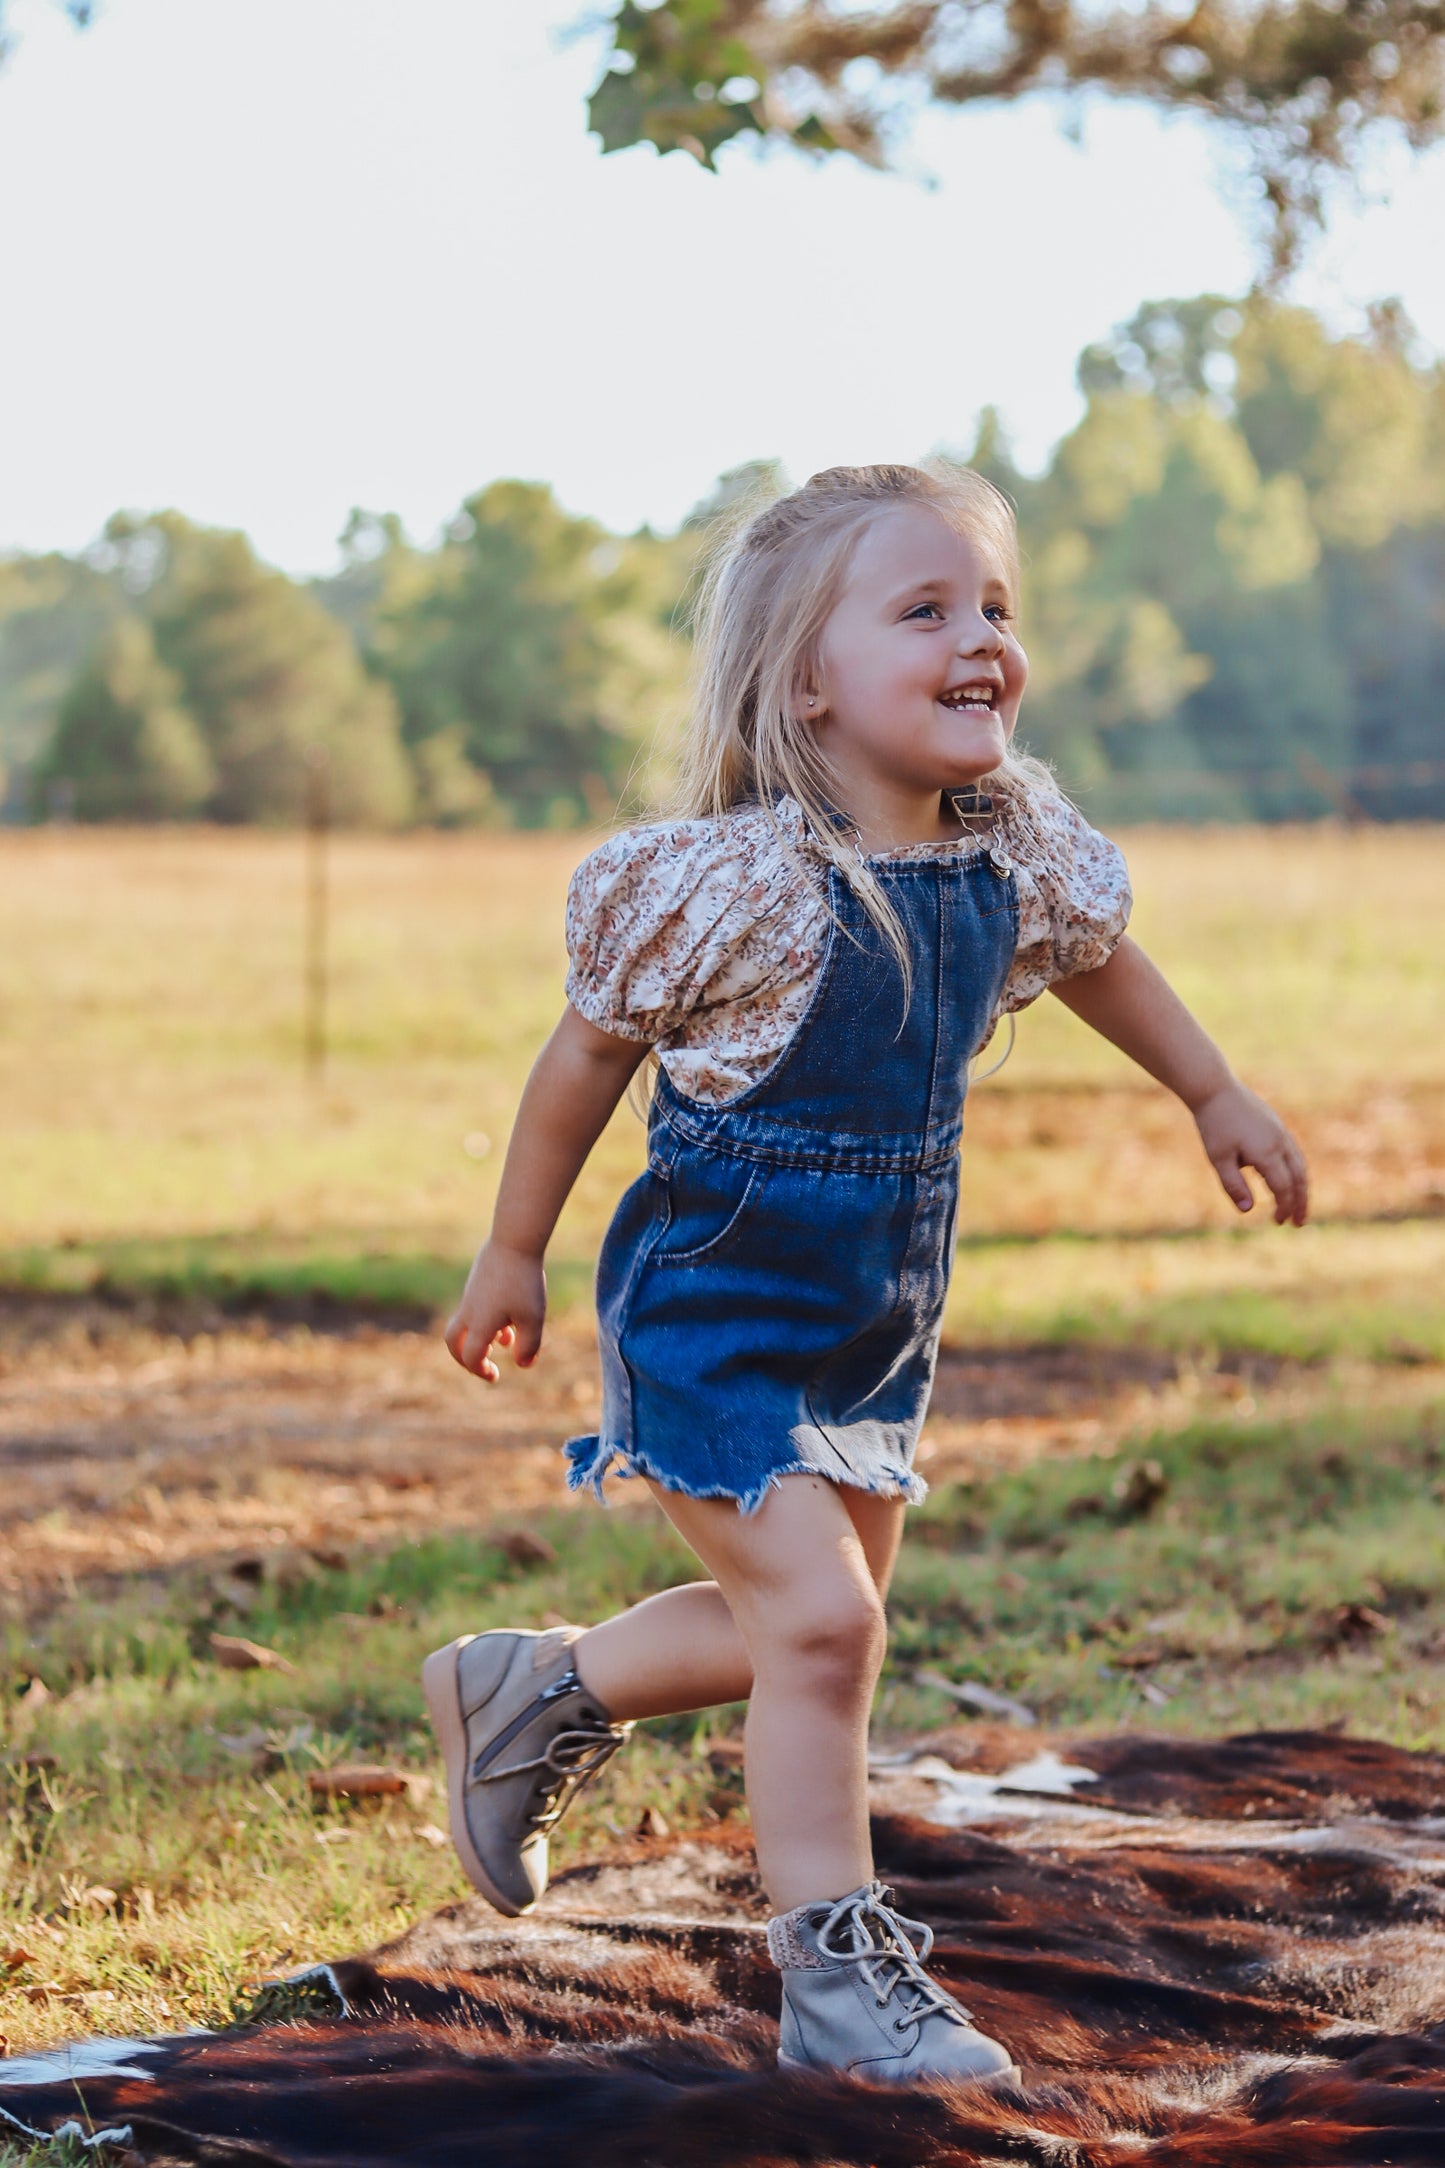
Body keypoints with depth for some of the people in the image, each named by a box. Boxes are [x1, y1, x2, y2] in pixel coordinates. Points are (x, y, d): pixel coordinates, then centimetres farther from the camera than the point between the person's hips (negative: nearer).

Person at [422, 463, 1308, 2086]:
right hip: (711, 1308, -7)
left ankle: (529, 1695, 41)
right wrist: (512, 1256, 0)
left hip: (879, 1316, 7)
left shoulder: (1016, 851, -6)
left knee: (812, 1620, 18)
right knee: (817, 1617, -14)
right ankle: (837, 1977, 1)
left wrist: (1217, 1099, 27)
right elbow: (589, 1052, -10)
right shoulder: (734, 878, -23)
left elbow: (1094, 960, 18)